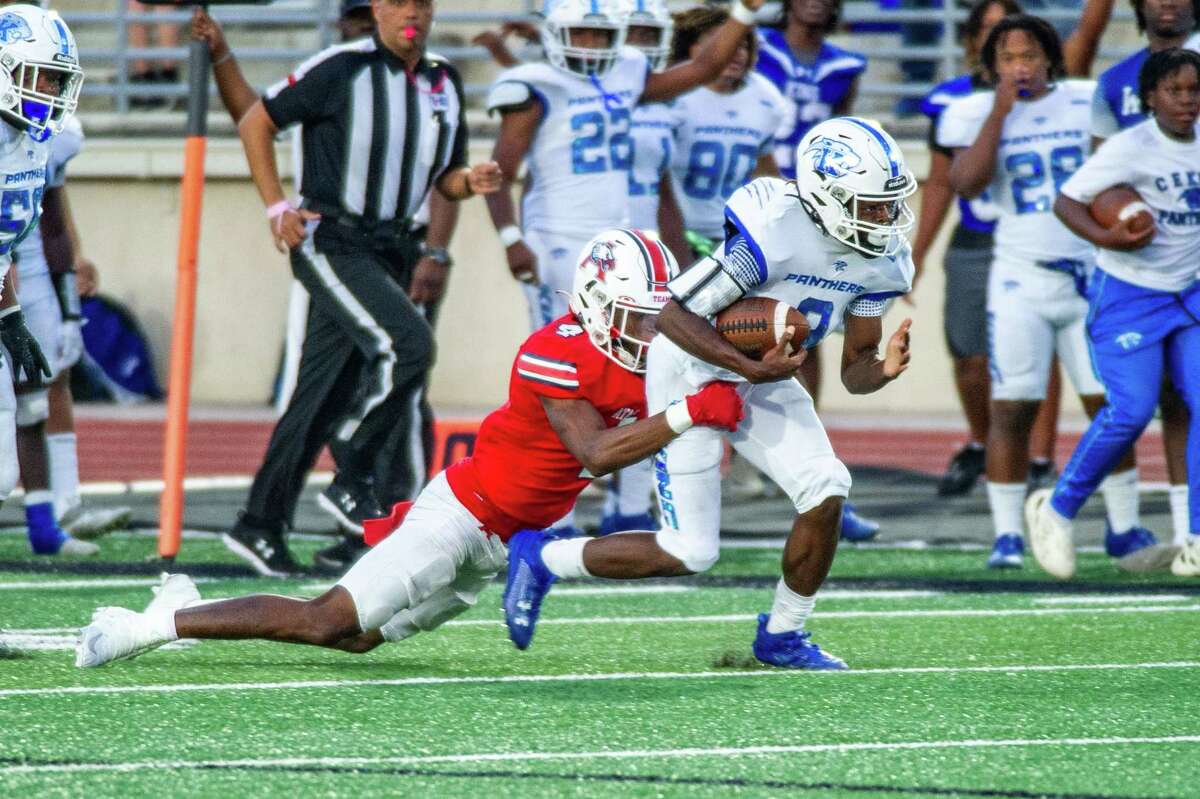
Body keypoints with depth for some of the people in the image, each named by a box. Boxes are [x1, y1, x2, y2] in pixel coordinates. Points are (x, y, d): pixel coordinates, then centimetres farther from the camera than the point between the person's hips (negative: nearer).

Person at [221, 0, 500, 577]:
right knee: (407, 345, -24)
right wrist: (277, 209, -9)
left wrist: (472, 181, -5)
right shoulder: (341, 70, -11)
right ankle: (352, 482, -10)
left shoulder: (444, 85, 9)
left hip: (386, 249, 7)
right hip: (330, 242, -7)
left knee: (326, 398, 8)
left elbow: (444, 181, 18)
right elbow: (255, 124, -3)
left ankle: (261, 525, 15)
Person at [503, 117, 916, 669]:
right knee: (690, 553, -8)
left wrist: (882, 371, -24)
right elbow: (675, 315, -28)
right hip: (693, 372, -7)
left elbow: (853, 371, -1)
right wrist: (752, 368, -36)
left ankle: (782, 635, 7)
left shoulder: (881, 261, -7)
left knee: (826, 489, -13)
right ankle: (542, 560, 13)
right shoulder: (775, 231, -32)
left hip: (762, 376, 7)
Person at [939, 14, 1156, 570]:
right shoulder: (977, 114, 0)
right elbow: (966, 184, -16)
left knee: (1110, 404, 2)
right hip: (1021, 281, -2)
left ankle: (1124, 529, 12)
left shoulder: (1086, 104, 6)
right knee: (1012, 410, -7)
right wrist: (1000, 112, -16)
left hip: (1090, 277, 2)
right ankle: (1007, 535, 0)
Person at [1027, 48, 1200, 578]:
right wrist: (1105, 237, -32)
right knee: (1131, 410, -15)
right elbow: (1066, 200, -16)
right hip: (1127, 295, -6)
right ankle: (1057, 509, 7)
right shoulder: (1131, 147, -16)